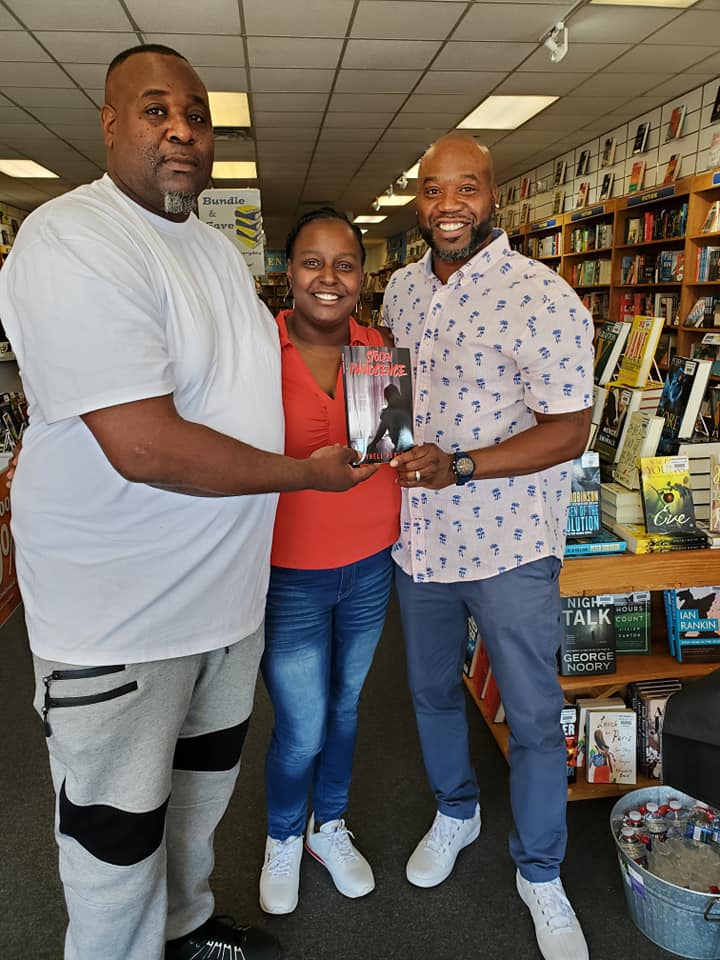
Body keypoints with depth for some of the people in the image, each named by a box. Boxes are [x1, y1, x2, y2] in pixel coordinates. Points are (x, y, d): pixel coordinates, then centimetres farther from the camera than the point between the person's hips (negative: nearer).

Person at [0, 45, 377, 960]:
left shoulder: (219, 247, 11)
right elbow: (144, 446, -28)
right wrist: (307, 472, -17)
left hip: (227, 586, 9)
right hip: (121, 614, -9)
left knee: (205, 780, 27)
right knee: (120, 832, 13)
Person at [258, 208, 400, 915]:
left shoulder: (378, 349, 1)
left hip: (371, 565, 4)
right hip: (287, 574, -4)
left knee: (344, 705, 21)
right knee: (301, 731, 7)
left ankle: (330, 827, 47)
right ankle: (283, 837, 40)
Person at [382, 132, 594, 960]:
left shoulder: (542, 299, -16)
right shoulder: (401, 288, 4)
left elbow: (569, 429, -17)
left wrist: (460, 466, -26)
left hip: (508, 549, -5)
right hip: (418, 537, 6)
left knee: (533, 718, 10)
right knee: (431, 690, 23)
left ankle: (540, 875, 35)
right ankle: (454, 812, 50)